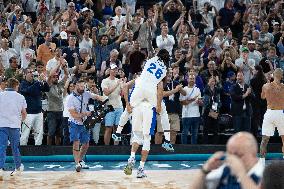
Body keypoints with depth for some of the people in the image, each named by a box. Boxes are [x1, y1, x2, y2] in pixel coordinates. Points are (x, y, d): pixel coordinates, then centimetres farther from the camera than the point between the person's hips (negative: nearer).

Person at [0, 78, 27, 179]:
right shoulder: (20, 97, 5)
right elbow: (24, 113, 10)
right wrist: (21, 120, 30)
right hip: (15, 125, 1)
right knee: (15, 147, 16)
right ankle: (18, 167, 30)